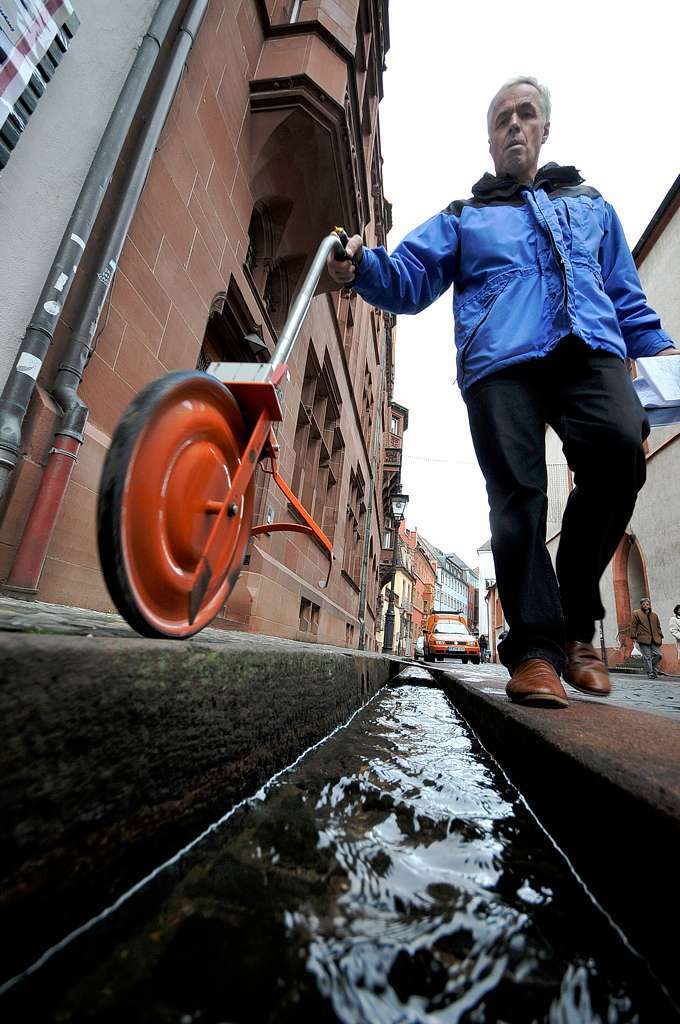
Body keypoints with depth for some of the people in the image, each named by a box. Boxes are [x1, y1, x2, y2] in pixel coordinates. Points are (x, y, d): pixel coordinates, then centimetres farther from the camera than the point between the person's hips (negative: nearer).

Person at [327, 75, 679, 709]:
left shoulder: (590, 206, 35)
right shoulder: (462, 217, 29)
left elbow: (627, 296, 31)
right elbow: (410, 278, 11)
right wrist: (361, 266, -10)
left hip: (590, 352, 2)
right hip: (500, 363, -1)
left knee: (619, 451, -26)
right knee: (517, 496, -15)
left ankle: (576, 621, -8)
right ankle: (536, 646, -9)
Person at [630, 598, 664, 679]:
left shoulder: (654, 615, 17)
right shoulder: (636, 613, 2)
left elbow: (658, 627, 23)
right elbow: (633, 626, 0)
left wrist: (660, 636, 12)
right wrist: (634, 637, -6)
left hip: (654, 639, 4)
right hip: (643, 639, -4)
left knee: (658, 654, -2)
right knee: (647, 657, -4)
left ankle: (653, 667, 22)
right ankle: (650, 673, 3)